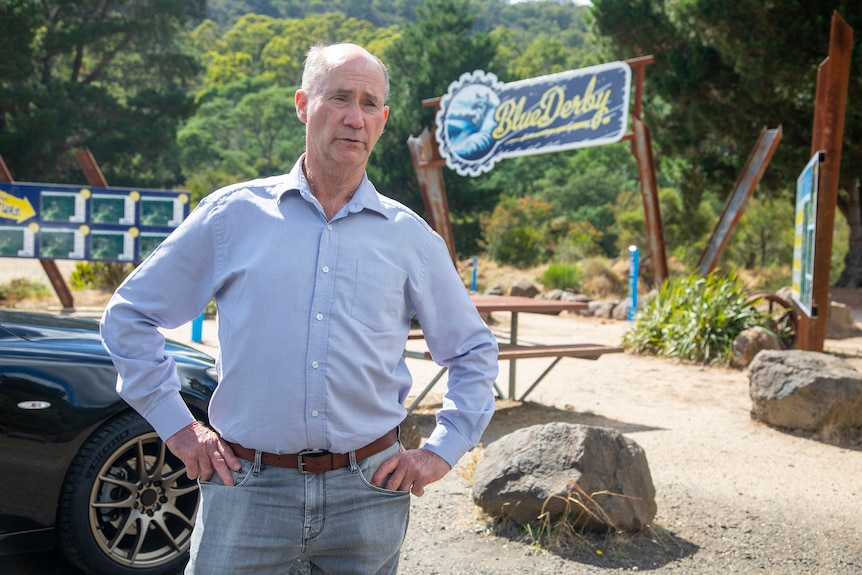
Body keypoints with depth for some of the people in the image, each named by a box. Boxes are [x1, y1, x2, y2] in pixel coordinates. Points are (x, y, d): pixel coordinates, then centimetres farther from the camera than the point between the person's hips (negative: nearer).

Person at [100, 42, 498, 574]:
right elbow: (128, 316, 7)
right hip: (247, 489, -1)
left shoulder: (410, 236, 4)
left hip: (367, 490, 2)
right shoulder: (233, 214, 0)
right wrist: (177, 425, 2)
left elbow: (475, 351, 14)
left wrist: (443, 451, 5)